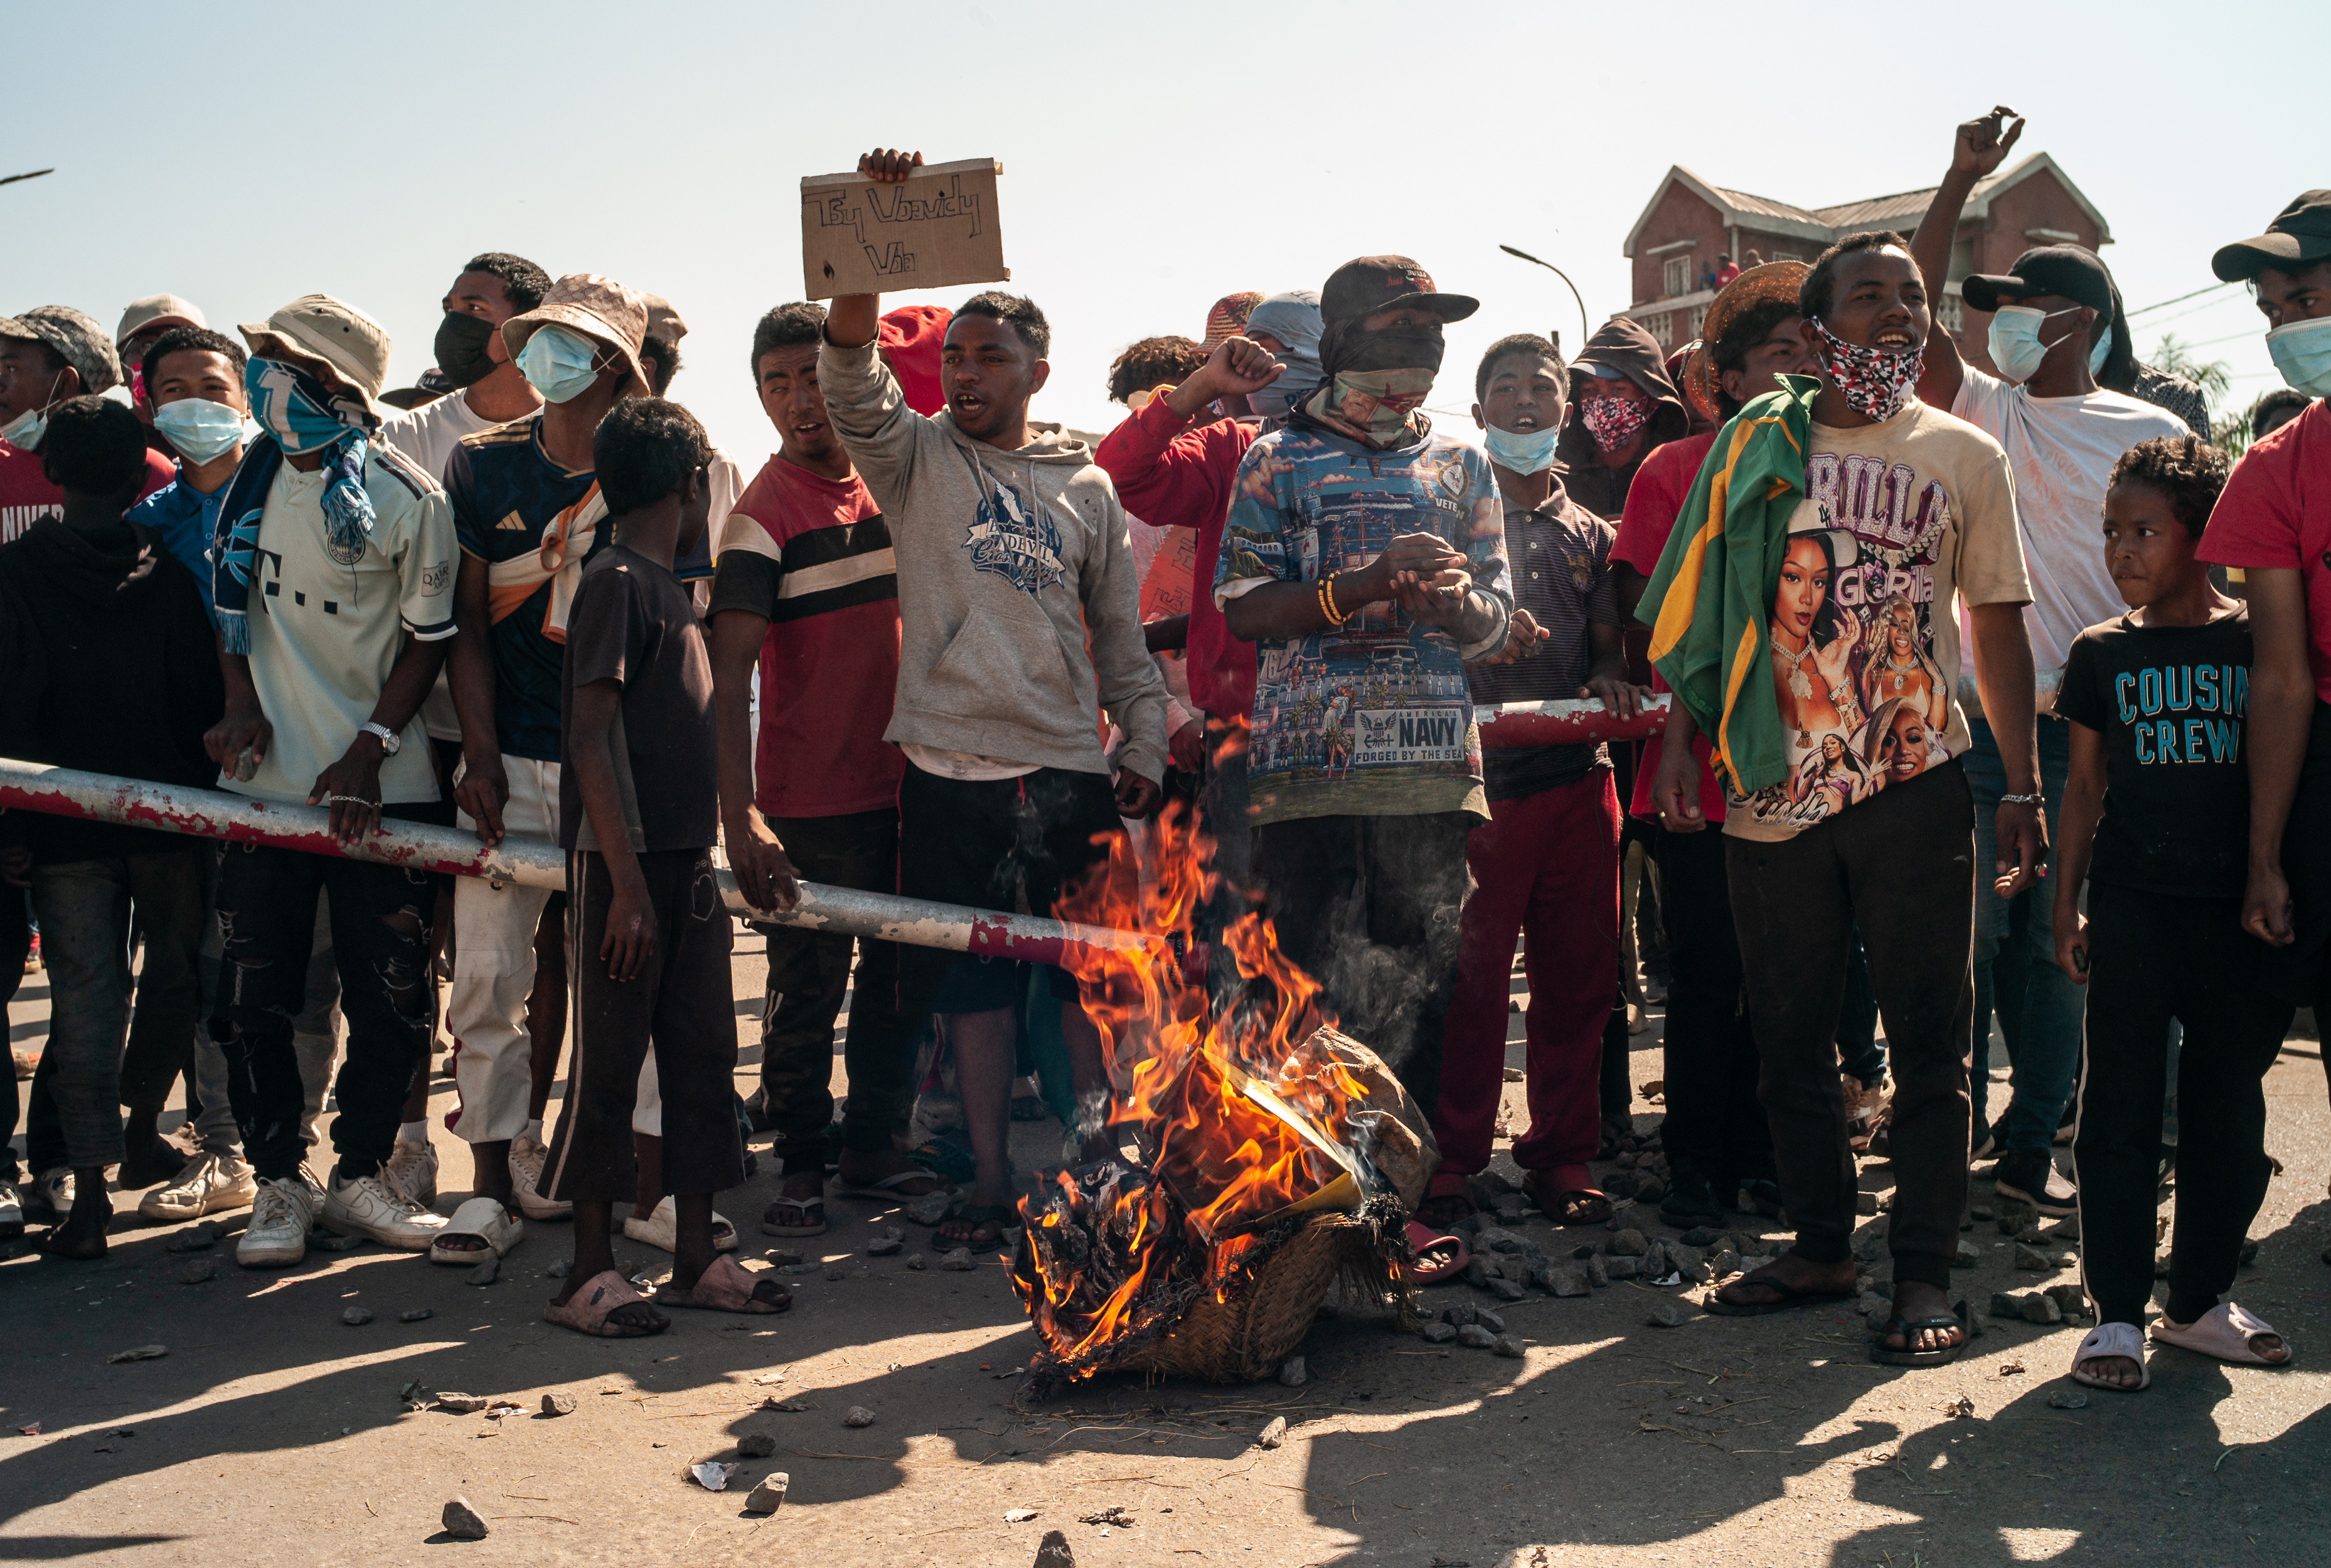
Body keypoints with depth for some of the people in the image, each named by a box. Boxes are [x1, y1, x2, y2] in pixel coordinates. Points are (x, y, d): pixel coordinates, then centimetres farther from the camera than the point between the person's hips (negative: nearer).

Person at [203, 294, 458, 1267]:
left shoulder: (408, 499, -8)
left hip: (382, 787, -3)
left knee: (390, 1000, 3)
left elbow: (428, 639, -3)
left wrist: (369, 750, -11)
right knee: (254, 996, 2)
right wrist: (243, 702, 2)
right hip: (267, 777, 3)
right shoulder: (252, 475, 6)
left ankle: (359, 1175, 20)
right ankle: (279, 1183, 16)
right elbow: (231, 597, 17)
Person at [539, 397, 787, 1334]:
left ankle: (696, 1257, 18)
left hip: (683, 858, 9)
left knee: (702, 1053, 10)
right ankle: (589, 1273, 8)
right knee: (608, 1062, -1)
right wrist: (627, 881, -21)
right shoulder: (616, 582, -11)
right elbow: (591, 737, -17)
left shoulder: (665, 588, 17)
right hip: (625, 860, -9)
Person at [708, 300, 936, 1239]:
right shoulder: (765, 515, -11)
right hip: (809, 801, -5)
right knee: (806, 993, 3)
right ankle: (800, 1164, 18)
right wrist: (740, 817, -28)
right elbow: (727, 677, -18)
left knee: (897, 978, 13)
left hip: (901, 783, 6)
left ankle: (872, 1146, 27)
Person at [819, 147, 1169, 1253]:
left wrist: (1145, 747, 6)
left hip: (1070, 768, 1)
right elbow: (851, 378, -11)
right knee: (973, 978, 5)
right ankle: (992, 1182, 14)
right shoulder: (915, 459, 7)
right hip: (951, 765, 0)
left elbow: (1122, 632, 13)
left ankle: (1104, 1162, 19)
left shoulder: (1088, 487, 10)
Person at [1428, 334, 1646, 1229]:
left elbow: (1607, 645, 16)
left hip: (1577, 777, 4)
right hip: (1477, 775, -4)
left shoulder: (1590, 533, 18)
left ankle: (1561, 1155, 18)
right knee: (1467, 980, -4)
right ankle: (1451, 1161, 8)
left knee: (1578, 975, 6)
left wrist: (1609, 681, -7)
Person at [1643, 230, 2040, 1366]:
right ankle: (1820, 1246, 23)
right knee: (1791, 1038, 9)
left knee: (1927, 1040, 1)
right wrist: (1678, 747, 0)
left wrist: (2022, 789, 0)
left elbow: (1998, 630, 6)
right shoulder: (1755, 445, 7)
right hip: (1773, 785, 2)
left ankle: (1926, 1274, 10)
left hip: (1914, 784, -1)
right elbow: (1706, 610, 9)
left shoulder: (1965, 455, 6)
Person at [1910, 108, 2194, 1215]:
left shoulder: (2148, 434, 5)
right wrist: (1960, 184, -6)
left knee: (2057, 939, 6)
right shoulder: (1982, 410, 9)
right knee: (1966, 933, 3)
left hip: (2090, 726, -1)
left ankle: (2030, 1145, 17)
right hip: (1972, 715, 1)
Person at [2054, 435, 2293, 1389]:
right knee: (2121, 1106, 0)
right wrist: (2066, 907, 5)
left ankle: (2198, 1300, 22)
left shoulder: (2262, 640, 3)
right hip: (2131, 906, 0)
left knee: (2227, 1110, 8)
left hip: (2239, 910, 0)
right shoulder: (2102, 654, 6)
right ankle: (2117, 1311, 8)